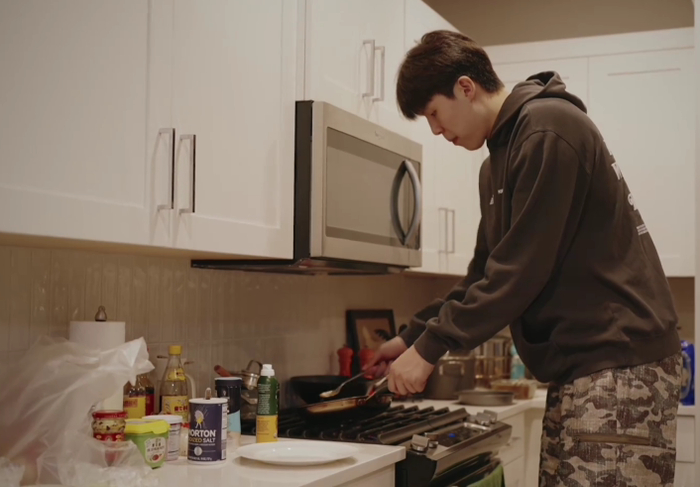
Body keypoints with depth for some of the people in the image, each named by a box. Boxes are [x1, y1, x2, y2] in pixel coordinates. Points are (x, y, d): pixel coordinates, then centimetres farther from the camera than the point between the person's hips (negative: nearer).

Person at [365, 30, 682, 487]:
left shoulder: (547, 128, -13)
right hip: (580, 367, 9)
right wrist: (413, 335, 16)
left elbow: (522, 270, -18)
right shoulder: (499, 162, 17)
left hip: (620, 366, -9)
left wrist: (431, 347, -13)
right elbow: (487, 273, 22)